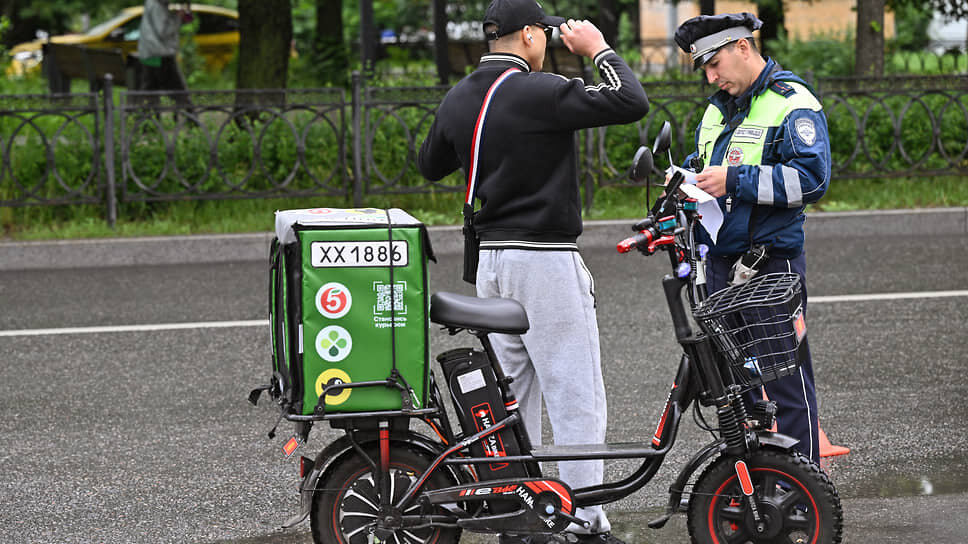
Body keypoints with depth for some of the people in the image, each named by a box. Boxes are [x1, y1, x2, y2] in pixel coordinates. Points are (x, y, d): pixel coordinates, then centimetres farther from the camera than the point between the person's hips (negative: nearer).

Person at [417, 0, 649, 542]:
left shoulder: (459, 99, 8)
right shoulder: (540, 92, -15)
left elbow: (430, 164, 24)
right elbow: (632, 103, -19)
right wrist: (599, 48, -6)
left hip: (491, 261, 8)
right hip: (546, 260, -8)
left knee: (512, 397, 13)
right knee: (577, 399, -3)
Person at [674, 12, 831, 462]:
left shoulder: (792, 105, -8)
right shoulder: (717, 109, 18)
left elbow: (811, 178, -19)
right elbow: (701, 162, 32)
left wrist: (734, 180, -21)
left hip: (772, 262, -8)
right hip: (721, 262, 8)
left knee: (785, 375, -6)